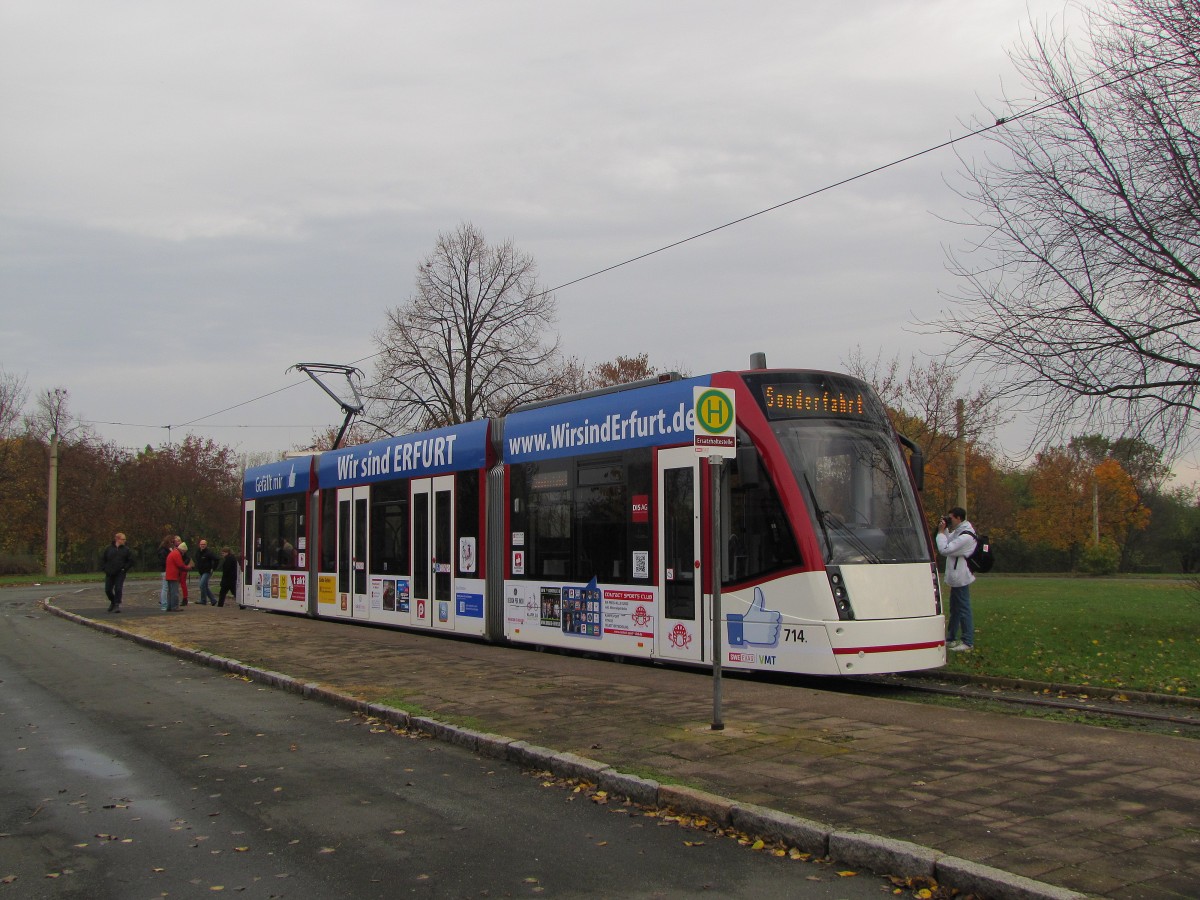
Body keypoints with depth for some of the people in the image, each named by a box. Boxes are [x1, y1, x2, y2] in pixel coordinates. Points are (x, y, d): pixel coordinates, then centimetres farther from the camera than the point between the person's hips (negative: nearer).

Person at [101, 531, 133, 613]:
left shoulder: (126, 549, 1)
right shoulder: (108, 548, 1)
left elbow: (130, 560, 4)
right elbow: (102, 559, 8)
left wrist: (125, 569, -5)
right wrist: (105, 569, -1)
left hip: (120, 573, -1)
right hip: (109, 574, 1)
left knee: (118, 589, -13)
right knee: (108, 590, 5)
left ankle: (117, 605, -6)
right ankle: (113, 602, 31)